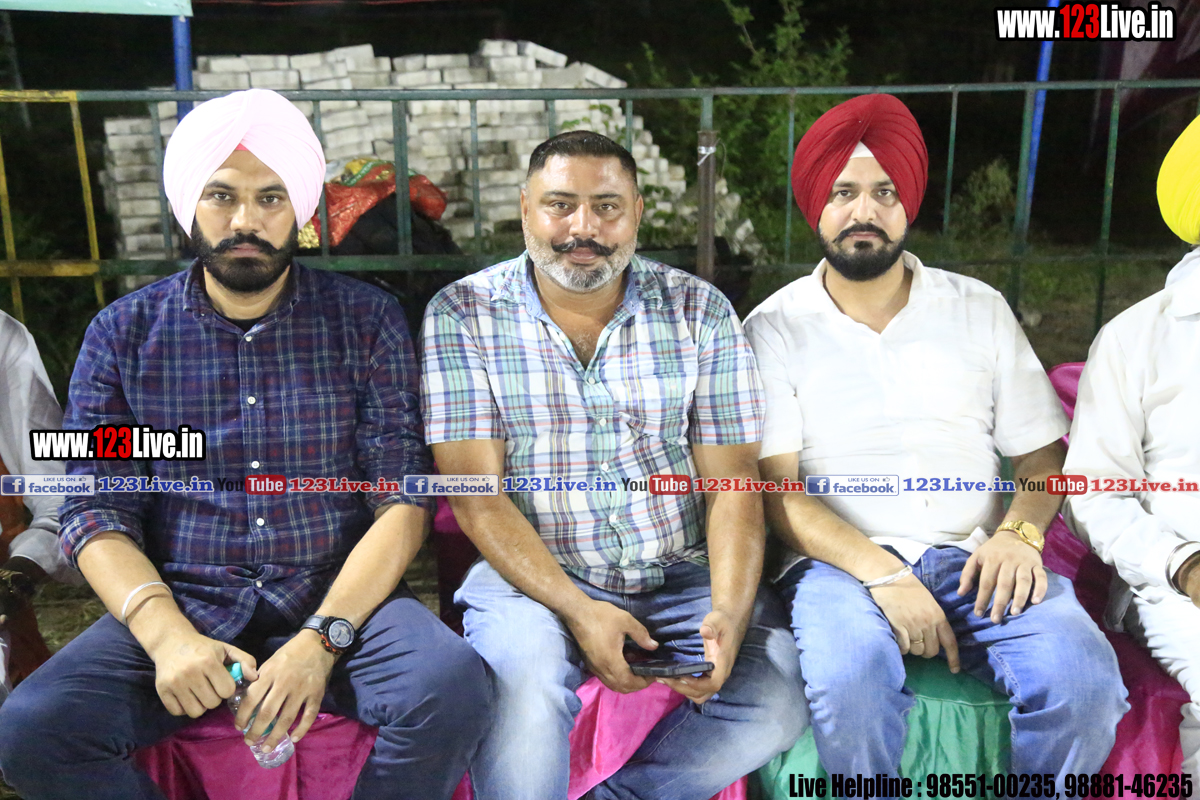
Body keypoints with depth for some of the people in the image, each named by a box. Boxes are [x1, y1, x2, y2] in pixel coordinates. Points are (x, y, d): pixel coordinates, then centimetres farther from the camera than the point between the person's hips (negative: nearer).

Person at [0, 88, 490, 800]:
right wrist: (166, 634, -17)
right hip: (177, 606, 2)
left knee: (452, 685, -29)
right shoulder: (123, 333, 7)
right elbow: (96, 512, 2)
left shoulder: (367, 321, 2)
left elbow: (403, 501, -4)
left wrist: (320, 639, -17)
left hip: (341, 599, -1)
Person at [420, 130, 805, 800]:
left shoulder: (700, 312, 3)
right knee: (526, 682, -33)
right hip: (533, 574, -2)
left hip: (684, 576, 3)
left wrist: (728, 613, -17)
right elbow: (476, 492, -7)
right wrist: (575, 608, -18)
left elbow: (734, 484, 0)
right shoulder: (462, 314, -1)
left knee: (778, 698, -21)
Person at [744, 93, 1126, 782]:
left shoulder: (981, 310, 13)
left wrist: (1019, 532, -9)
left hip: (974, 558, 3)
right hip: (843, 562, -2)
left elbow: (1043, 454, 12)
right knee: (849, 677, -34)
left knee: (1083, 675, -25)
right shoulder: (775, 329, 5)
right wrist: (880, 572, -17)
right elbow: (778, 490, -3)